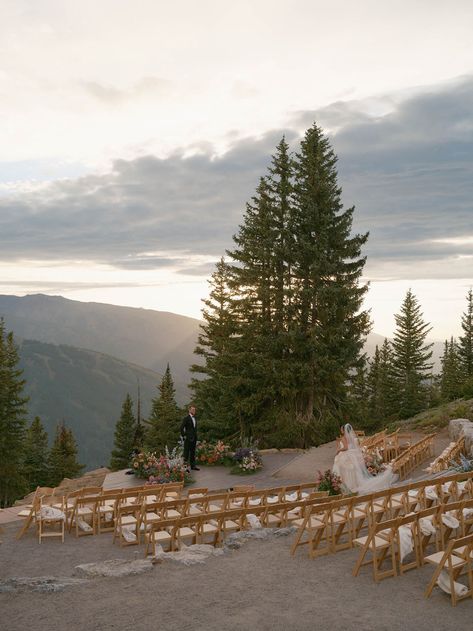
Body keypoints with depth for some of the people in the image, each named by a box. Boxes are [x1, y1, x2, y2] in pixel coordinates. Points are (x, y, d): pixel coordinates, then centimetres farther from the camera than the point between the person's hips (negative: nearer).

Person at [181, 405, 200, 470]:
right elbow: (181, 427, -15)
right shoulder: (186, 418, -10)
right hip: (188, 438, -7)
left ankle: (193, 466, 15)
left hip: (194, 438, 7)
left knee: (193, 453, 10)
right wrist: (184, 436, -14)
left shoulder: (195, 418, 14)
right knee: (186, 452, -4)